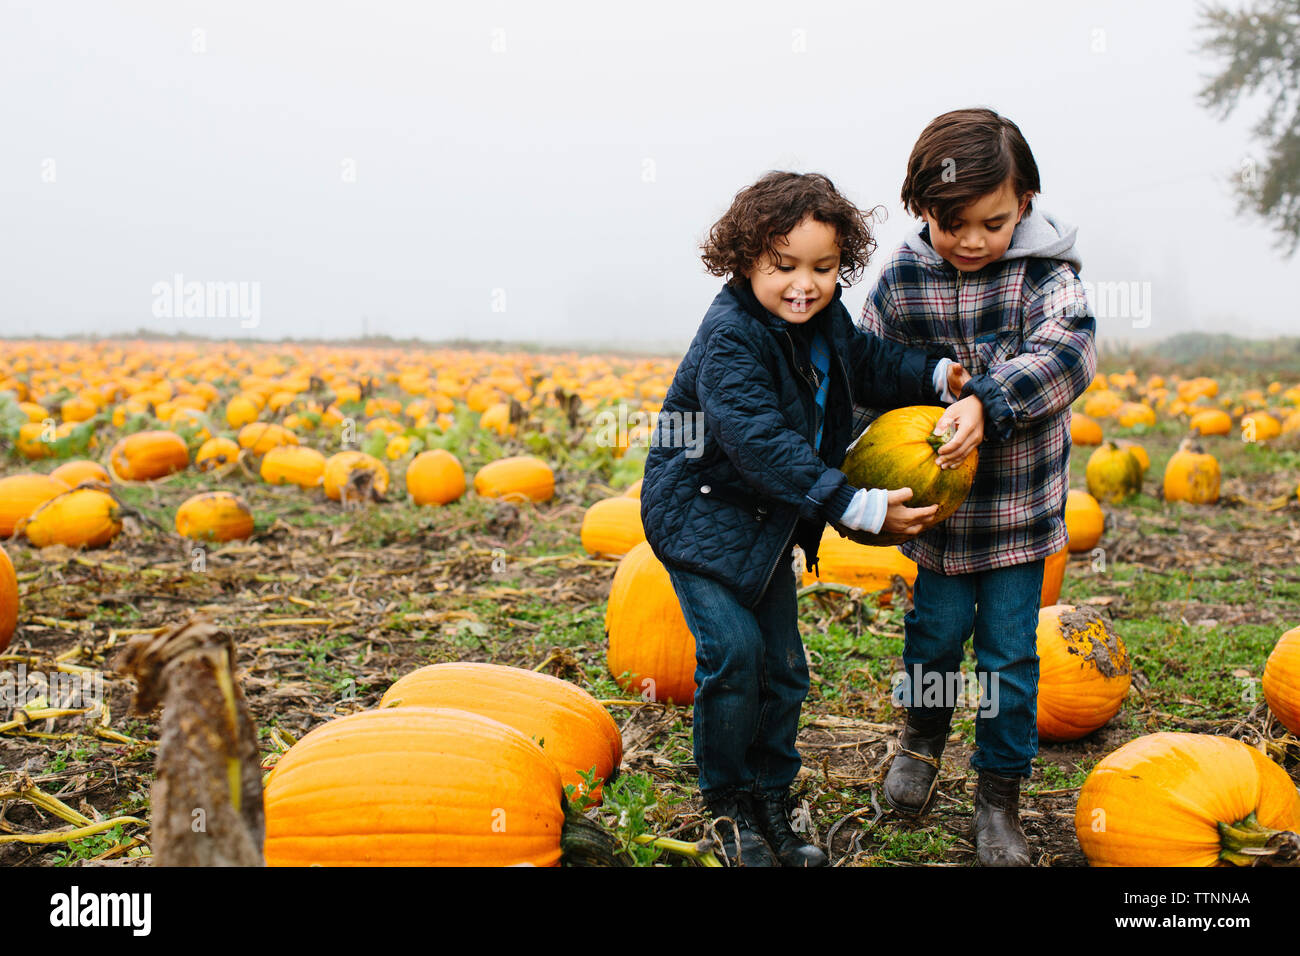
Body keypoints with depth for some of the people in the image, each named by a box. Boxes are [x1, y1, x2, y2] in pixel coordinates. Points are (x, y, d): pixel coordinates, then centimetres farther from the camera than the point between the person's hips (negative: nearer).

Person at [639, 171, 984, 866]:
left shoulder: (824, 321, -2)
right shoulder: (730, 339, -27)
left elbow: (872, 365, 17)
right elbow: (762, 444, -34)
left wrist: (939, 375, -4)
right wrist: (861, 508, -34)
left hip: (768, 519, 8)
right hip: (701, 512, -8)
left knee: (783, 665, 10)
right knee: (732, 651, -15)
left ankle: (771, 800, 25)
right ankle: (728, 804, 6)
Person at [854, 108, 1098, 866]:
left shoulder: (1044, 272, -12)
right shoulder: (901, 278, -5)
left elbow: (1068, 350, -27)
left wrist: (985, 401, -39)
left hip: (1020, 497, -1)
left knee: (1009, 646, 4)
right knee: (939, 622, 5)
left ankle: (1000, 793, 22)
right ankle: (924, 732, 38)